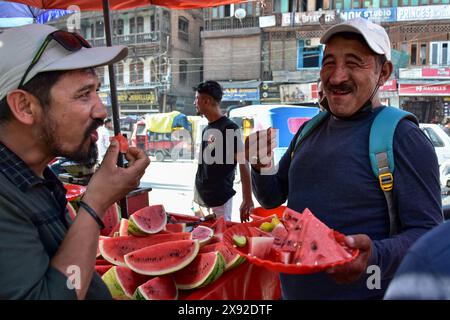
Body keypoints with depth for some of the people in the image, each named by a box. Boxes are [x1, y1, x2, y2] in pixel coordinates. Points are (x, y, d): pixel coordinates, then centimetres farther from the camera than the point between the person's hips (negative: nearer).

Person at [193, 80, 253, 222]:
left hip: (220, 200, -7)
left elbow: (243, 165, -15)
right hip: (201, 197, 7)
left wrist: (247, 200, -18)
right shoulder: (206, 130, 11)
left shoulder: (229, 128, -12)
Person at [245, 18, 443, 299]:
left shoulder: (403, 137, -16)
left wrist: (375, 255, -35)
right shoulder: (309, 131, 3)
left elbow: (428, 233, -17)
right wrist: (263, 168, -11)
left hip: (362, 291, -6)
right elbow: (272, 199, 9)